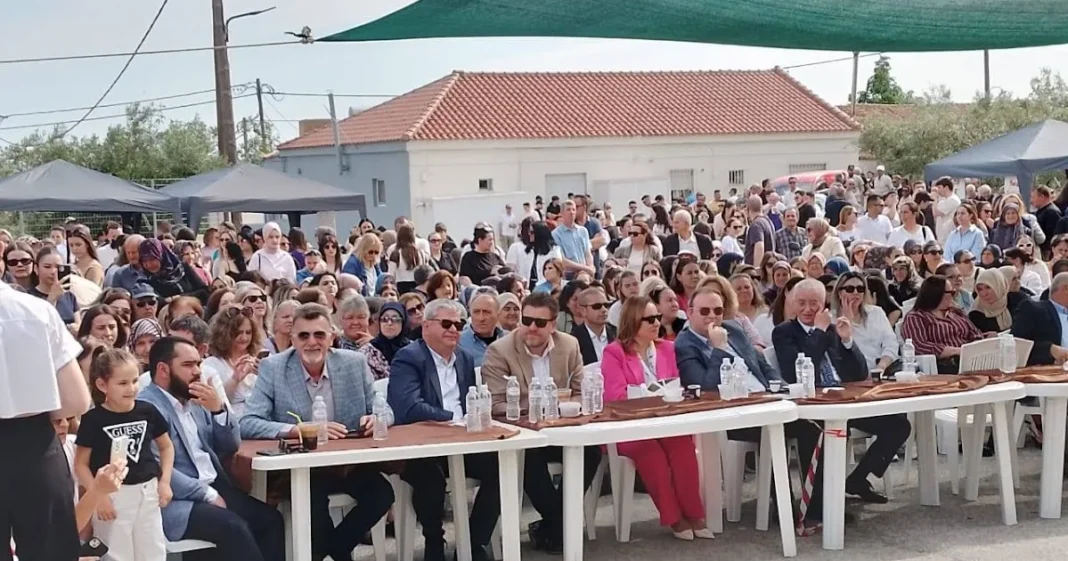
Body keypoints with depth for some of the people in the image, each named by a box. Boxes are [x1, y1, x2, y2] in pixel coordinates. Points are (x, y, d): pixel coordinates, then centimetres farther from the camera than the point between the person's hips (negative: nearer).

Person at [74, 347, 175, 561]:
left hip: (147, 493, 4)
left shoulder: (147, 411, 0)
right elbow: (81, 464, -6)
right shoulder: (93, 419, -10)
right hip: (112, 497, -4)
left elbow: (166, 447, 14)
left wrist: (164, 481, 4)